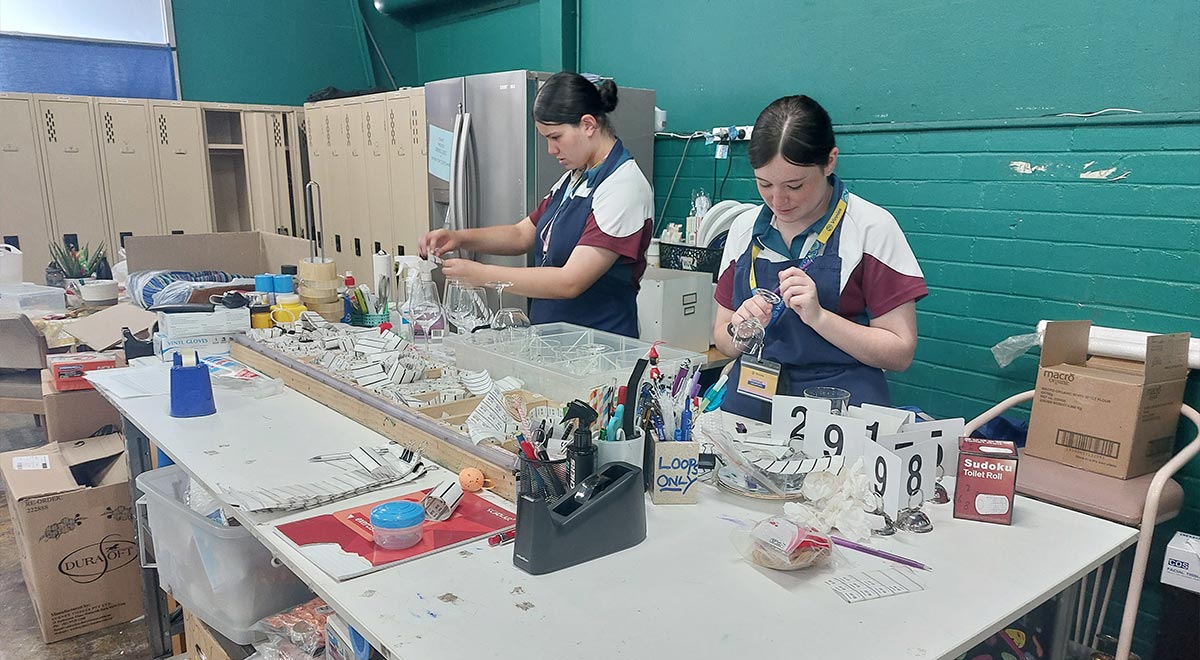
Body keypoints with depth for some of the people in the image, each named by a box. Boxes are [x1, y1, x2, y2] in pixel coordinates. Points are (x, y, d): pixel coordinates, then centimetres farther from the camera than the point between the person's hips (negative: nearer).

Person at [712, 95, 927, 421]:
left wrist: (818, 316, -18)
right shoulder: (744, 228, 8)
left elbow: (900, 353, -6)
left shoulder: (872, 227, -5)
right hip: (749, 401, 3)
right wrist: (739, 332, -8)